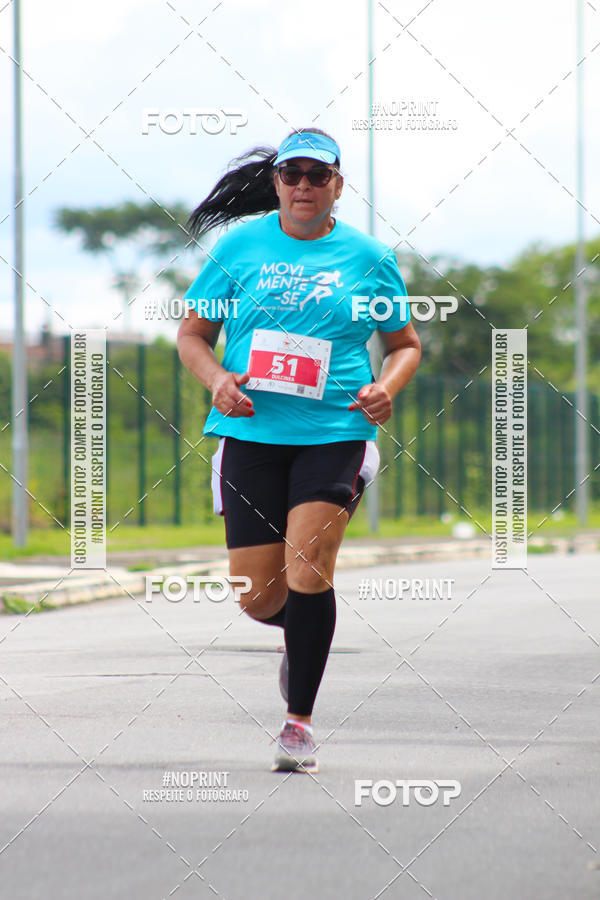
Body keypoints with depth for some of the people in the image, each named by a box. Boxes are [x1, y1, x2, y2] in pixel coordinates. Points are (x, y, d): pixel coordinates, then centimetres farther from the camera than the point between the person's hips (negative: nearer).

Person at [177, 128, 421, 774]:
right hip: (251, 431, 1)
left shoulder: (367, 258, 6)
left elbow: (405, 343, 16)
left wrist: (386, 387, -5)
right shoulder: (240, 247, 5)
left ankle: (299, 720, -3)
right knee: (258, 598, -1)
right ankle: (303, 635, 37)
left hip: (336, 432, -1)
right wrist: (217, 380, -9)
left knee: (308, 570, -17)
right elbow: (192, 334, 11)